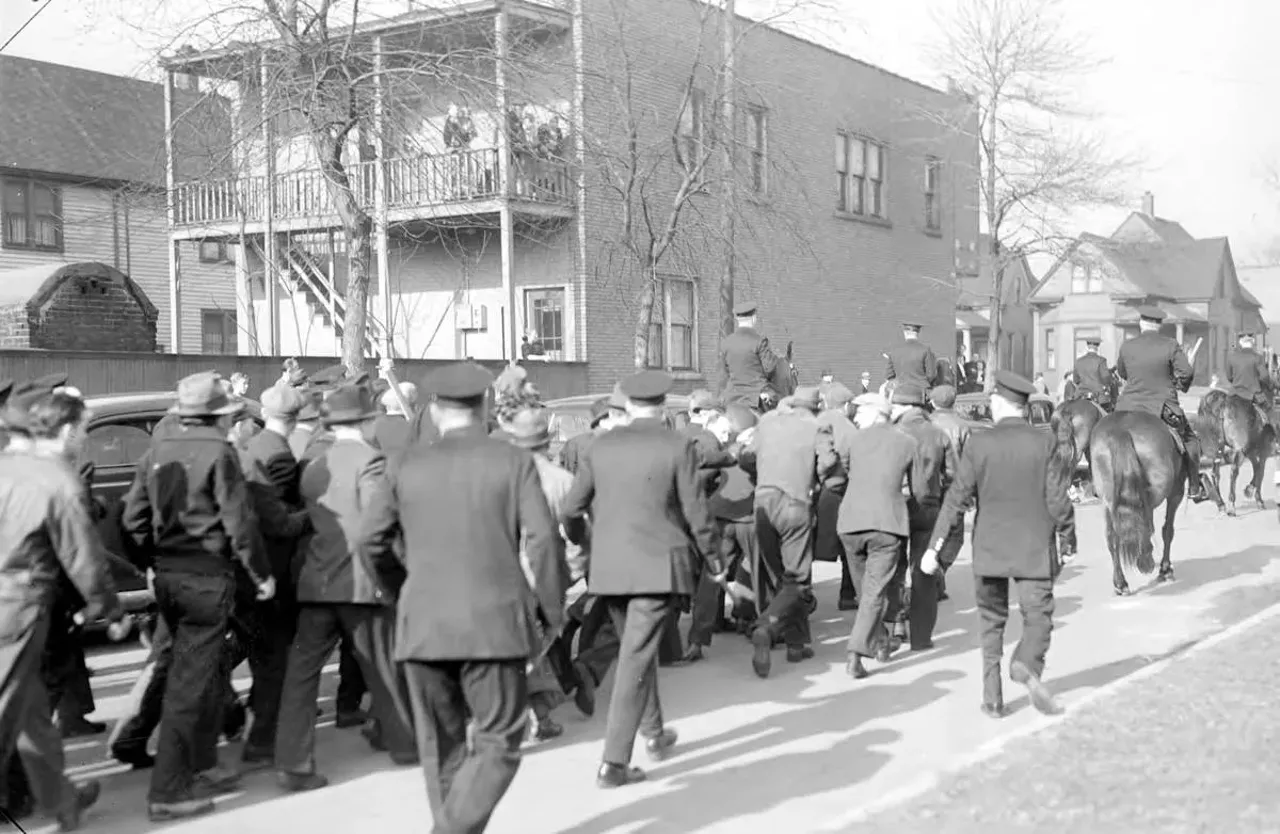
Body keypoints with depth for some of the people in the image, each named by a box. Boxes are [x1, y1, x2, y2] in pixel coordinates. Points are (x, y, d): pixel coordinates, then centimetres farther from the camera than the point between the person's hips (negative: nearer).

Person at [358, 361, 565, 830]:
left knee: (441, 744, 15)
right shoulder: (513, 461, -1)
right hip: (494, 621, -3)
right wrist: (552, 611, 2)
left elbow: (369, 542, 7)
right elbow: (543, 540, -8)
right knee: (498, 742, 4)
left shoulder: (409, 466, 7)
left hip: (422, 625, 3)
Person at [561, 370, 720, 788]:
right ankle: (614, 762, -6)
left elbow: (572, 507, 5)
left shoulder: (602, 445, 3)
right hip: (658, 565, -4)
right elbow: (694, 511, -6)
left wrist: (579, 541, 26)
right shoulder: (678, 447, -7)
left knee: (637, 649, 22)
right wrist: (711, 554, 10)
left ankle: (654, 733, 36)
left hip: (609, 566, 4)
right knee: (635, 659, -4)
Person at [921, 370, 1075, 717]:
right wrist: (1067, 529, 13)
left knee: (991, 623, 13)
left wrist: (935, 546, -3)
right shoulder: (1044, 443, -5)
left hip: (989, 549, 1)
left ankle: (993, 698, 11)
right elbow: (1057, 501, -6)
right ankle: (1027, 663, -23)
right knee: (1038, 616, 7)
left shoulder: (978, 444, -4)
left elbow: (957, 498, -6)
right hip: (1034, 549, -1)